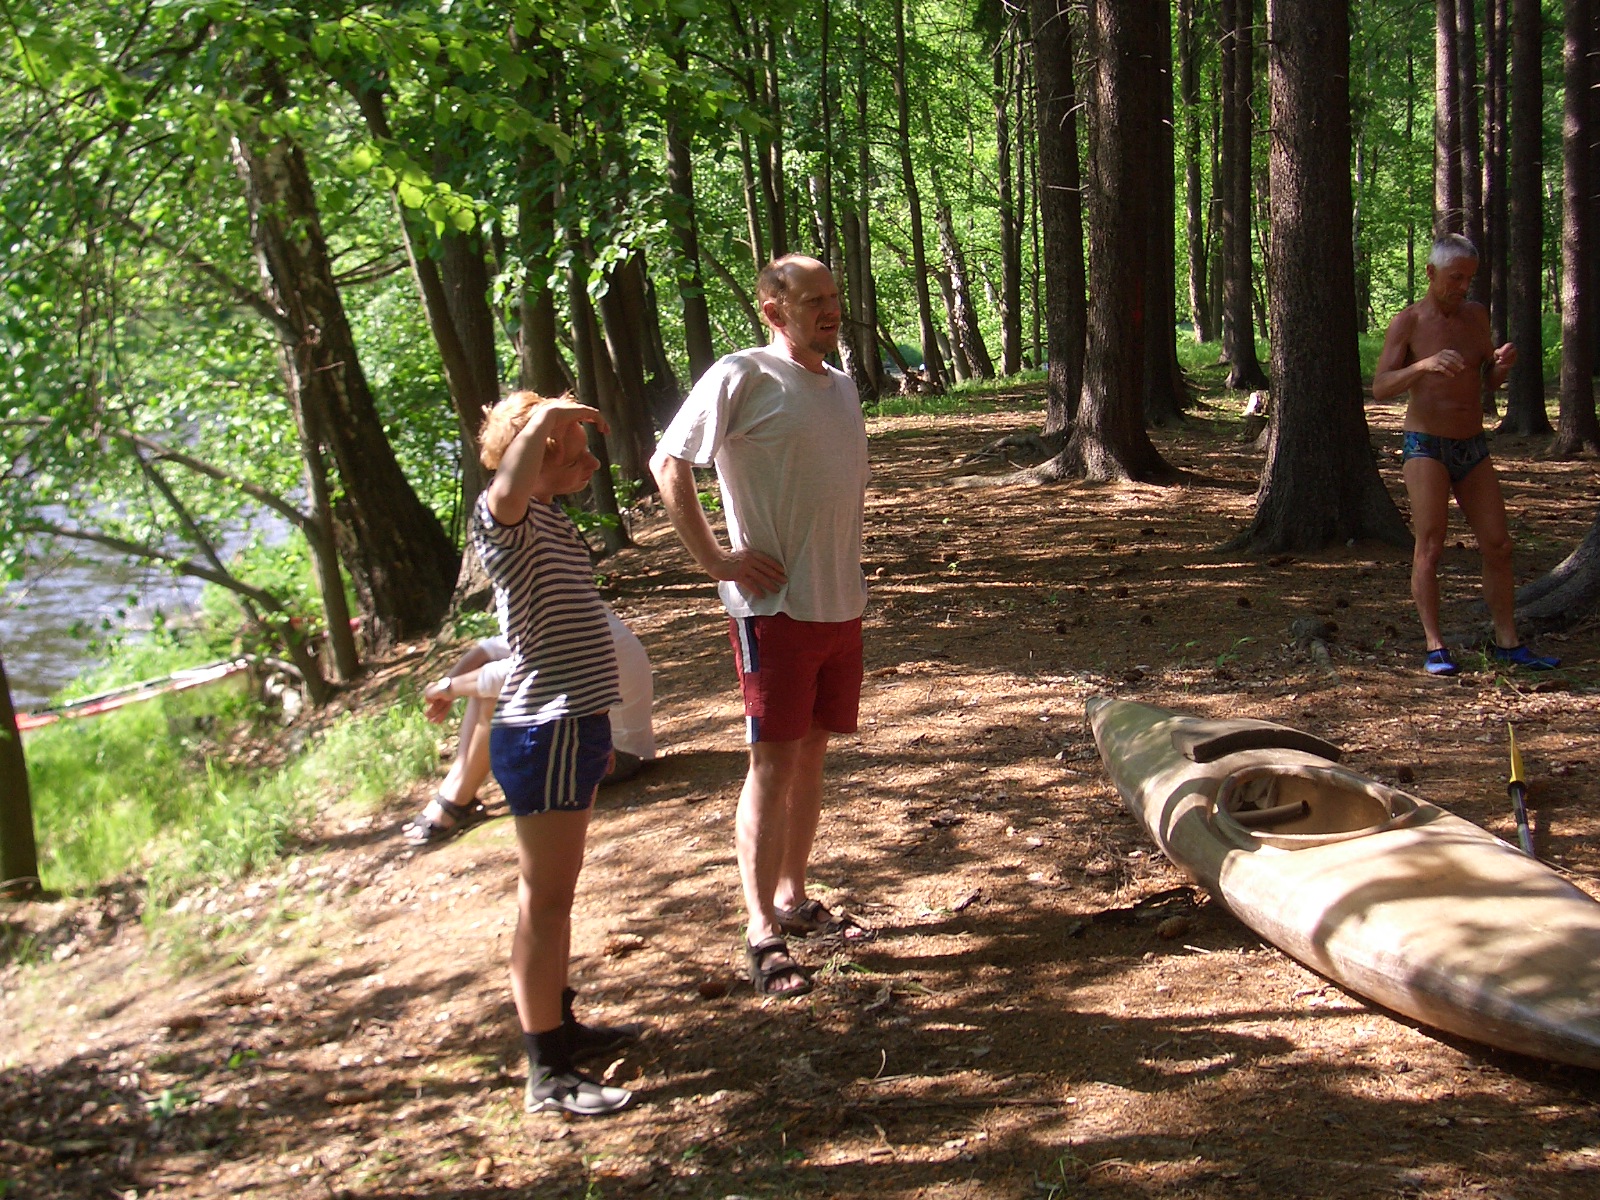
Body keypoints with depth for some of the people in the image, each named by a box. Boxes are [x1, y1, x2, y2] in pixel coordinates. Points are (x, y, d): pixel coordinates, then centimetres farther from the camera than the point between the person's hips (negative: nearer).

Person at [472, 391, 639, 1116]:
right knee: (545, 898, -5)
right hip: (543, 734, -10)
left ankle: (559, 1027, 32)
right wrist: (543, 415, -25)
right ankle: (548, 1074, 1)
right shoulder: (505, 520, -14)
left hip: (571, 728, 10)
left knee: (554, 891, 19)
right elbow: (509, 486, -40)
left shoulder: (551, 523, 16)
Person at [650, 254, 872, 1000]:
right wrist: (715, 559, -13)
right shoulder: (743, 378, -10)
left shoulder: (841, 387, 13)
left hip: (841, 602, 7)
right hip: (774, 604, -7)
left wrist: (845, 572, 14)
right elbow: (669, 464, -11)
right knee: (773, 762, -3)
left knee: (813, 751, 14)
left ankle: (794, 897, 28)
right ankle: (761, 933, 4)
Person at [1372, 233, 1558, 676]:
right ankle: (1435, 647, -9)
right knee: (1429, 545, -12)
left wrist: (1502, 363, -9)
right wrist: (1423, 366, -32)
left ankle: (1506, 643, 12)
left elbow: (1491, 381, 14)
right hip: (1426, 446, -5)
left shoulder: (1476, 315, 9)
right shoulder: (1409, 322, -6)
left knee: (1498, 545, 4)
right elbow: (1380, 387, -14)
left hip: (1473, 448, 5)